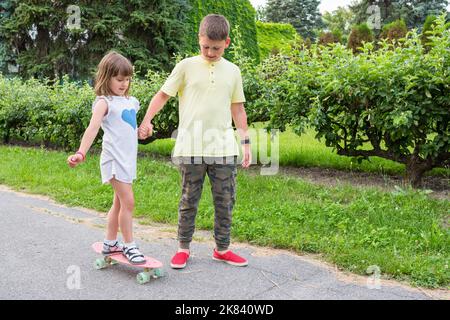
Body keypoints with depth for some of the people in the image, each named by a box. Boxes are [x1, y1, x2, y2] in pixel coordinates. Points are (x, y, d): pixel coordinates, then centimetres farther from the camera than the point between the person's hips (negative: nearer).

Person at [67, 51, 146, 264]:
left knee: (119, 202, 14)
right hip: (115, 158, -8)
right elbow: (93, 128, -22)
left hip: (129, 157, 8)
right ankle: (129, 246, 4)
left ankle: (110, 244, 27)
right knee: (128, 202, -8)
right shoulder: (104, 102, -9)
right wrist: (81, 153, -33)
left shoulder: (131, 101, 13)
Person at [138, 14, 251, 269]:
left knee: (225, 200, 8)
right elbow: (163, 95, 2)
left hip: (224, 147, 3)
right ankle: (183, 248, 22)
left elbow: (238, 108, 14)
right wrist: (147, 120, -13)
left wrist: (246, 142, 10)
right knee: (189, 200, 7)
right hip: (191, 147, -2)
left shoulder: (233, 71, 9)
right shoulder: (187, 66, 1)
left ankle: (222, 248, 23)